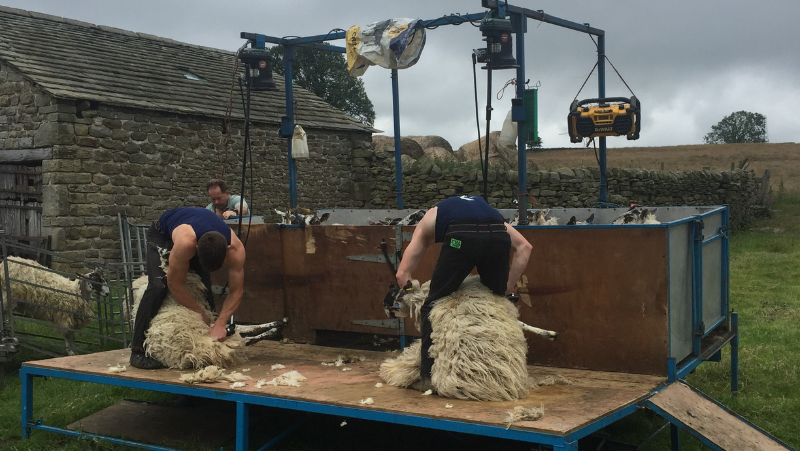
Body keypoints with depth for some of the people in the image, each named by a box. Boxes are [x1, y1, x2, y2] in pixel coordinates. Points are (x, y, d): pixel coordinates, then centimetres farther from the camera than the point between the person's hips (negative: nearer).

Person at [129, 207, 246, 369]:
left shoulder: (235, 249, -34)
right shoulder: (185, 242, -47)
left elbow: (236, 291, -25)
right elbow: (175, 283, -34)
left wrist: (220, 324, -36)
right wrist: (199, 314, -26)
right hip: (162, 233, -4)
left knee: (205, 290, -9)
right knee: (158, 286, -24)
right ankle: (138, 351, -19)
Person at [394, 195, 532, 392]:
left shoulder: (431, 217, 36)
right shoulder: (488, 211, 41)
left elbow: (402, 273, 30)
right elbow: (524, 246, 24)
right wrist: (509, 286, 25)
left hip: (462, 236, -3)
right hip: (498, 236, 3)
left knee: (434, 305, 15)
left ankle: (428, 376, 14)